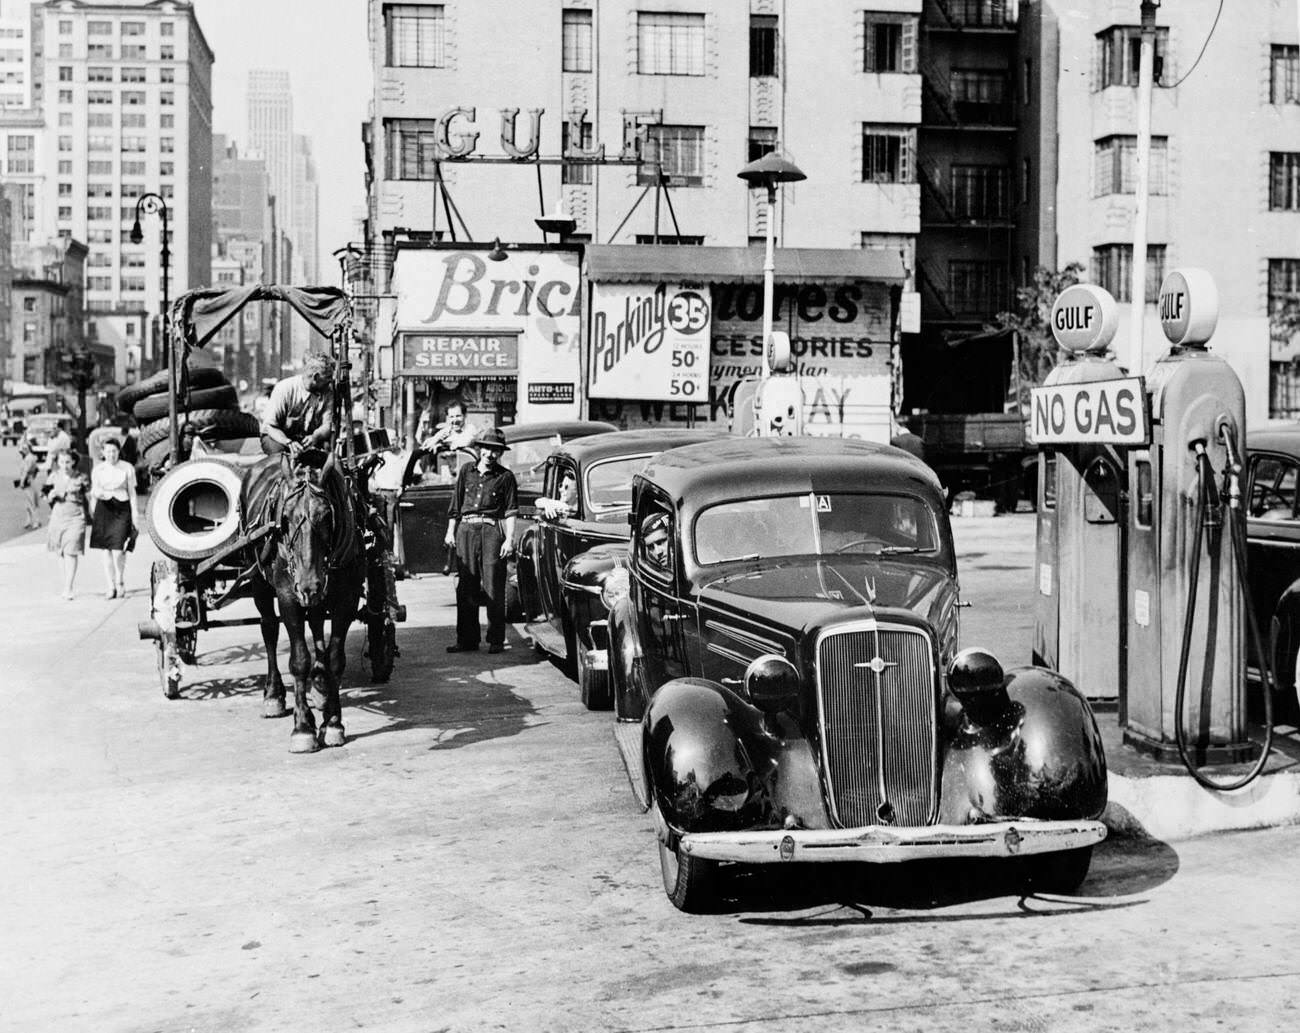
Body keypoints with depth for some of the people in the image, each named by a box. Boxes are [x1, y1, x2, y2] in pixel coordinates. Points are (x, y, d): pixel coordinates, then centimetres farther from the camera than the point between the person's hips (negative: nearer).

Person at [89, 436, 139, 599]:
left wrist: (135, 515, 2)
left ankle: (120, 582, 13)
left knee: (118, 551, -10)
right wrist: (92, 514, 0)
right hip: (103, 508, 2)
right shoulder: (98, 469, 6)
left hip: (122, 509, -2)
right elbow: (93, 493, 10)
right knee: (106, 550, 1)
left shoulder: (127, 468, 1)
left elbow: (132, 493, 5)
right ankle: (111, 586, 10)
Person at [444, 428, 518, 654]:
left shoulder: (505, 477, 4)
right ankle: (467, 640, 8)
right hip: (466, 529, 3)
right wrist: (450, 531, 13)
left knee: (494, 588, -4)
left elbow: (511, 512, 2)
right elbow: (455, 504, 18)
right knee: (465, 588, 3)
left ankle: (496, 640, 1)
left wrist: (509, 539, -7)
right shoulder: (467, 470, 14)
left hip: (492, 530, -3)